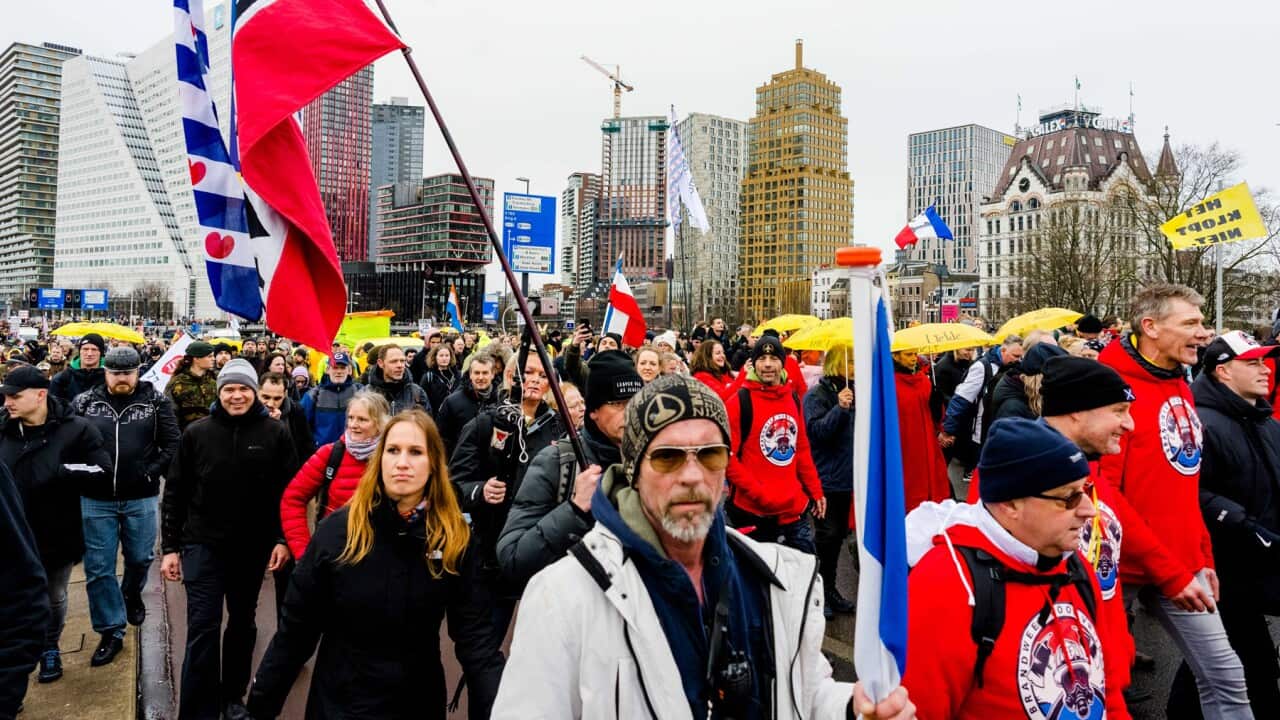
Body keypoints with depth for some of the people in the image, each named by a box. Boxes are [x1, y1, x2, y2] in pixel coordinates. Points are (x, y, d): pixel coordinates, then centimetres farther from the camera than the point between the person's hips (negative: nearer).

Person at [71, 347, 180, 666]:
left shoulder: (156, 402, -2)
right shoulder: (84, 403, 2)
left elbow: (172, 443, -4)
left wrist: (152, 472, -13)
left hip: (141, 498, 0)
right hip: (95, 499, 1)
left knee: (140, 558, 15)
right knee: (99, 568, 4)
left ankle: (132, 594, 47)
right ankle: (111, 630, 16)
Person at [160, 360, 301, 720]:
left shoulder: (275, 433, -5)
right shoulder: (196, 433, -3)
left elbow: (290, 490, -2)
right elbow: (174, 493, 2)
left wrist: (283, 539, -7)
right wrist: (170, 546, 0)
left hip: (253, 547, 1)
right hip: (203, 545, -1)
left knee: (243, 624, 15)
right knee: (202, 629, -5)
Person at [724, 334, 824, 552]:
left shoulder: (793, 398, 9)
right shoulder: (739, 401, -10)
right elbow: (727, 457, -13)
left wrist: (815, 491, 14)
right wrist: (759, 493, -18)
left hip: (795, 508, 6)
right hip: (754, 511, -5)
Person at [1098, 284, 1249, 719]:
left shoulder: (1180, 388, 10)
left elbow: (1187, 487, 18)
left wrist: (1203, 557, 14)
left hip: (1184, 563, 8)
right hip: (1127, 565, -8)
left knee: (1225, 674, 12)